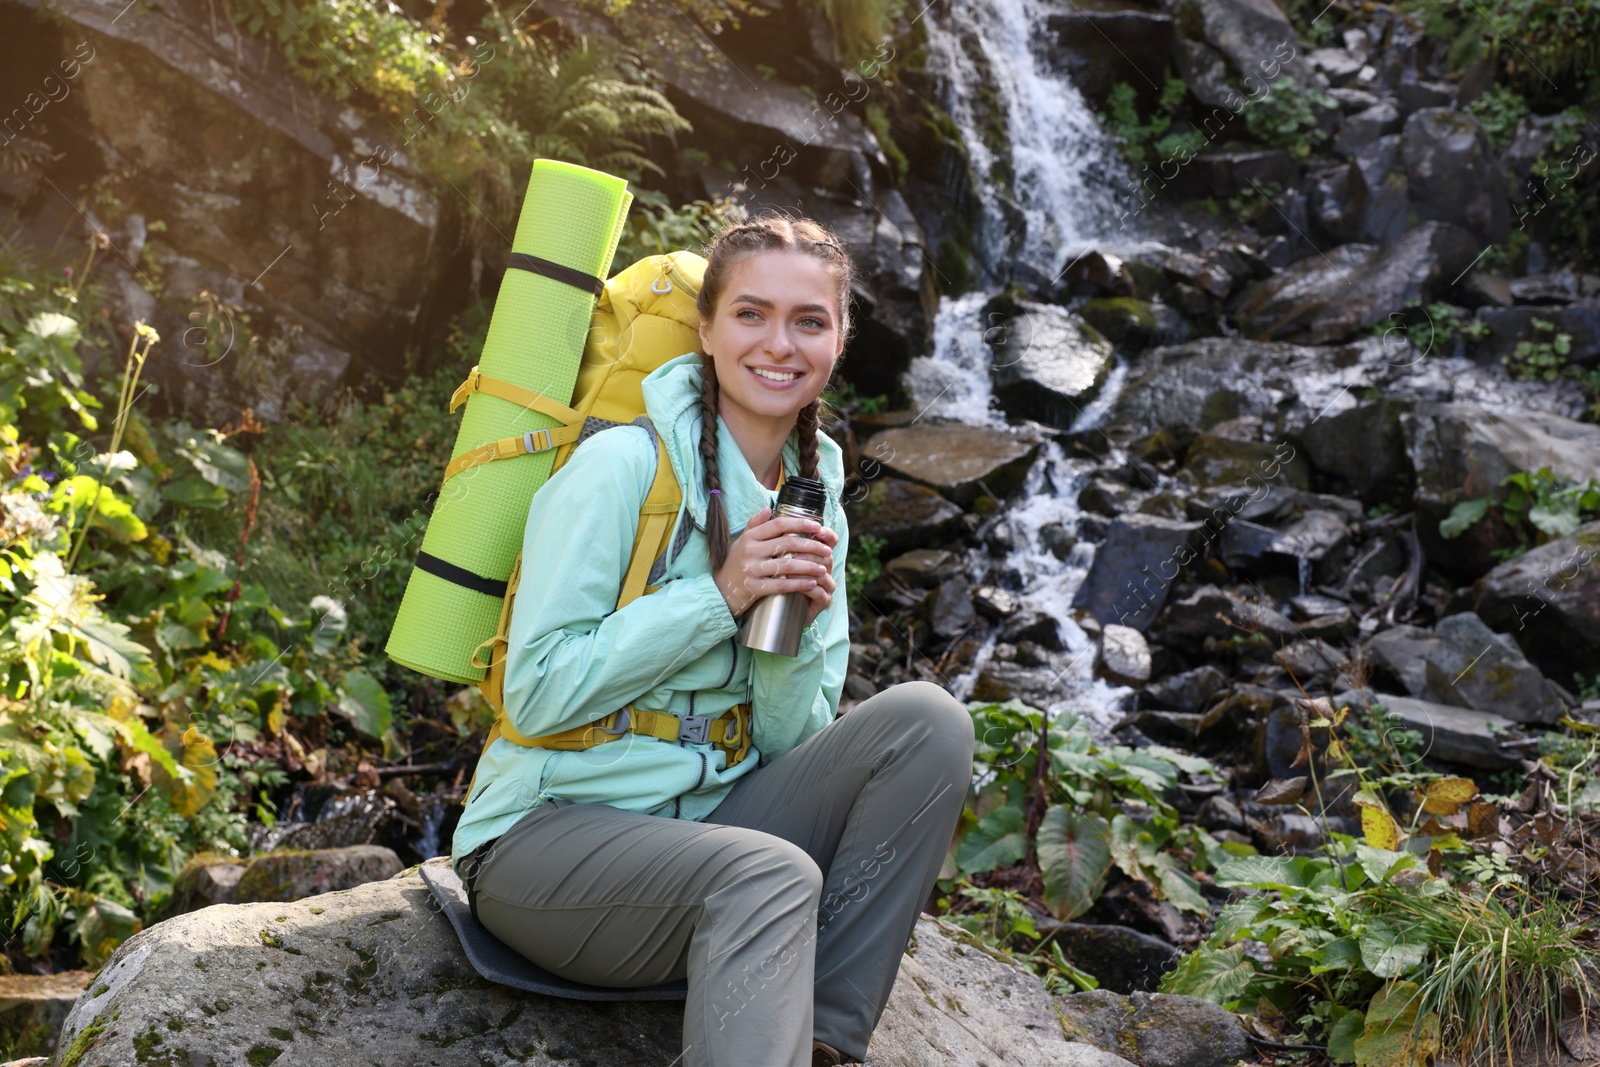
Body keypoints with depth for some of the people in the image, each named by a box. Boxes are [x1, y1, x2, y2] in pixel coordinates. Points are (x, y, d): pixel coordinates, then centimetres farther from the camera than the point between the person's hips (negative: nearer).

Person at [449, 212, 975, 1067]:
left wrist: (798, 630, -15)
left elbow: (794, 745, 6)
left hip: (709, 821, 7)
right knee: (771, 875, -35)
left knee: (926, 720, -13)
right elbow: (535, 696, -17)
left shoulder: (813, 503, 8)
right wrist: (719, 595, -21)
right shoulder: (621, 466, -12)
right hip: (551, 829, -7)